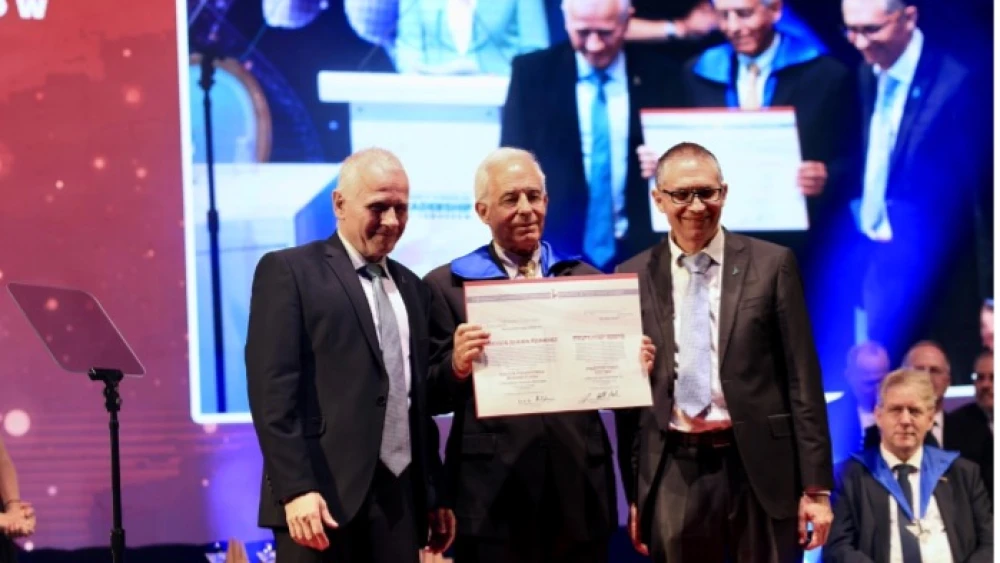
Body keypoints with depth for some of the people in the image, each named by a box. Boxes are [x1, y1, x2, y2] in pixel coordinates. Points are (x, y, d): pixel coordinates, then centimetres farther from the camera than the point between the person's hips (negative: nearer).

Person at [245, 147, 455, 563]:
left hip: (400, 498, 6)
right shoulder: (289, 271, -1)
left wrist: (435, 493, 17)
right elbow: (272, 390, -10)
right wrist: (295, 488, -18)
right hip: (323, 495, -6)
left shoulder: (411, 288, 19)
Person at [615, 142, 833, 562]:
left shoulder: (771, 264, 1)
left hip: (760, 467, -1)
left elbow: (802, 378, -1)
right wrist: (634, 491, 7)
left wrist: (816, 484, -4)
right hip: (672, 475, 2)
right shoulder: (633, 277, 6)